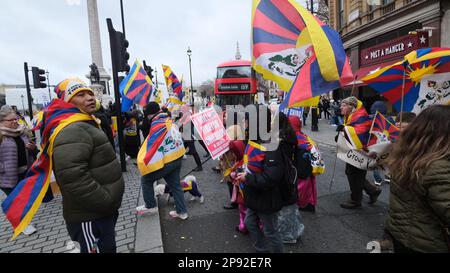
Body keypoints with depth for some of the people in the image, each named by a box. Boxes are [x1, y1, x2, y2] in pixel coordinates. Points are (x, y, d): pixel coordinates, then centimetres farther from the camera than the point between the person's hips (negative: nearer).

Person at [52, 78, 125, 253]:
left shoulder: (86, 126, 13)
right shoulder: (72, 131, -23)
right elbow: (73, 177, -34)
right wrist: (106, 202, -23)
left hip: (102, 211, 10)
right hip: (90, 217, -10)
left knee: (108, 248, 26)